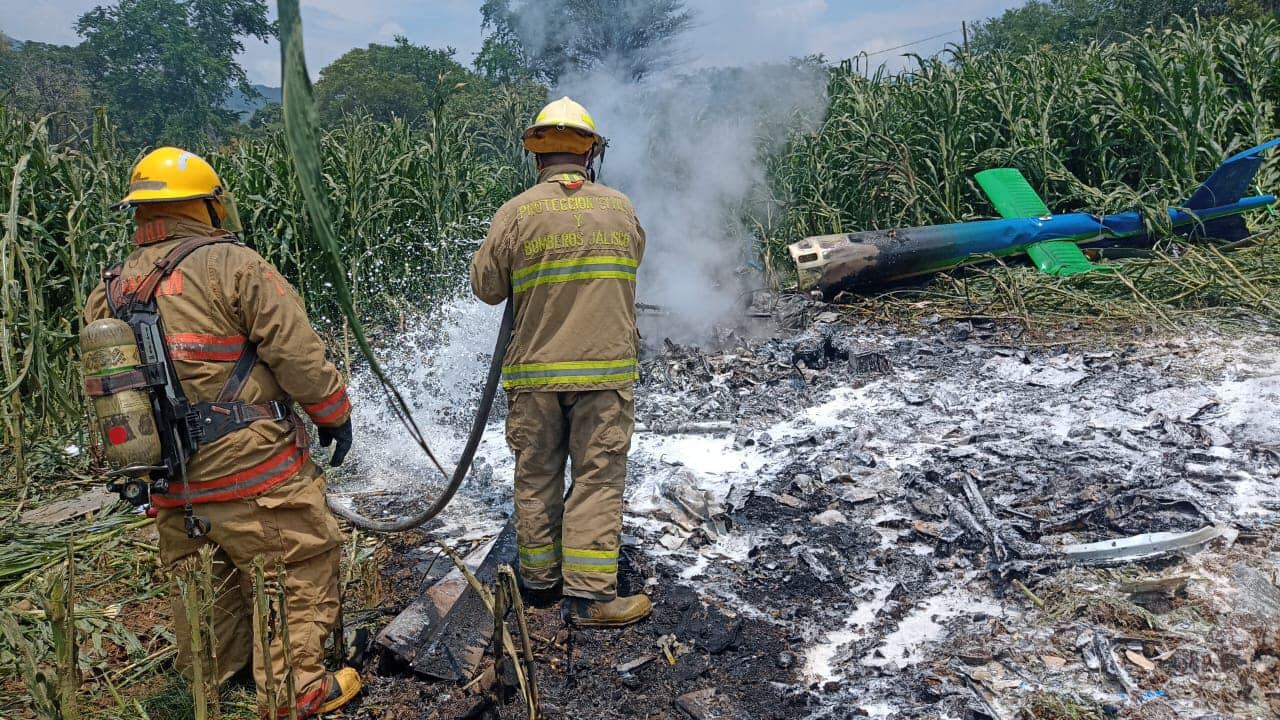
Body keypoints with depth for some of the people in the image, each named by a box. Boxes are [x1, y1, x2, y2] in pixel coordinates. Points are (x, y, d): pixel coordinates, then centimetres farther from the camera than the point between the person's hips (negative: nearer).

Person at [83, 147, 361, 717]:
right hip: (249, 468, -7)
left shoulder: (108, 293, 9)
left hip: (169, 485, 8)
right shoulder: (229, 264, -13)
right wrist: (333, 412, -1)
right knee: (297, 569, 6)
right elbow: (296, 351, -15)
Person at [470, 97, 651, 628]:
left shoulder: (516, 213, -5)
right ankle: (589, 594, 7)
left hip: (535, 369, 0)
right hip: (606, 367, 0)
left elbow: (487, 287, 2)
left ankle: (539, 573, 28)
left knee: (536, 474, 14)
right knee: (597, 478, 5)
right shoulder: (620, 208, 1)